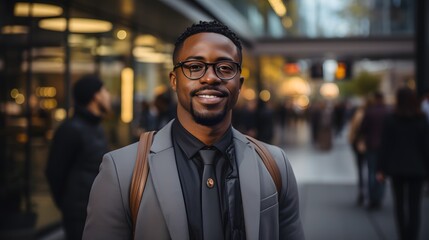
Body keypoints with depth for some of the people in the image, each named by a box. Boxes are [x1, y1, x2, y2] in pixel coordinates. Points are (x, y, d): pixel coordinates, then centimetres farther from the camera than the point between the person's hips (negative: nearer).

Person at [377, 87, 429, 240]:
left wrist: (381, 169, -2)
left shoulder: (391, 120, -6)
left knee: (399, 204, 15)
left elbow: (385, 146, -6)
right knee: (414, 207, 2)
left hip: (397, 168, 0)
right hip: (416, 168, 0)